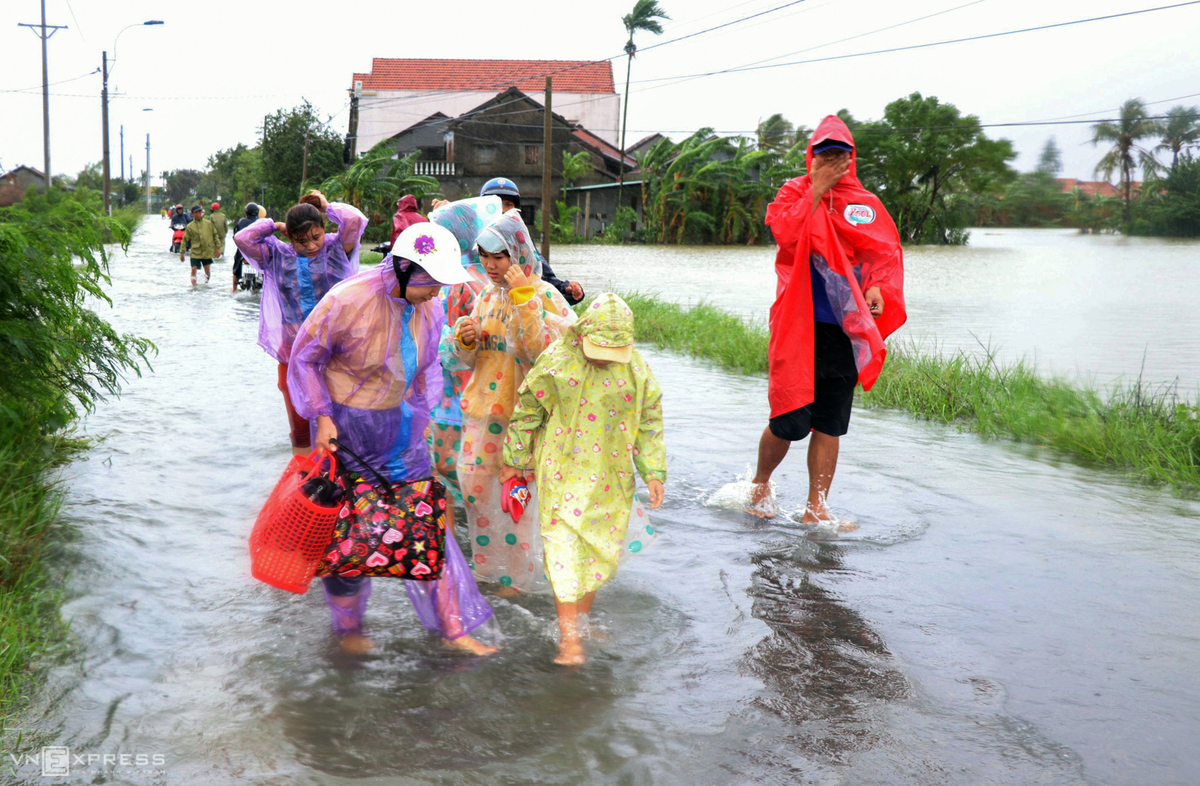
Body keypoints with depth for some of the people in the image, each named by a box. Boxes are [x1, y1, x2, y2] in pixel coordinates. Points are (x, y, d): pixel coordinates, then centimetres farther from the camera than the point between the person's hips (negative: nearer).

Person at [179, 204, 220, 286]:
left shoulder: (208, 223, 4)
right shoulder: (190, 227, 1)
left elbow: (215, 235, 11)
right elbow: (185, 240, 4)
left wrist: (217, 247, 6)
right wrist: (182, 252, 1)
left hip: (207, 251, 1)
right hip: (195, 252, -1)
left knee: (207, 271, 6)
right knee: (194, 269, -9)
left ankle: (206, 281, 37)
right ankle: (194, 285, 4)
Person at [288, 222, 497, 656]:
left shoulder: (429, 307, -3)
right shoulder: (348, 300, -22)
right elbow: (304, 357, -11)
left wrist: (418, 419, 13)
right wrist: (322, 417, -17)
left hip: (398, 422, 5)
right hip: (345, 425, -5)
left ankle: (454, 629, 14)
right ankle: (348, 629, 28)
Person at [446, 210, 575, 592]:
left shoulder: (544, 296, -9)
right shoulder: (487, 295, 10)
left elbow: (543, 352, -23)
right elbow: (469, 359, 16)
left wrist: (522, 298, -25)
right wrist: (465, 340, -7)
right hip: (482, 406, 6)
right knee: (474, 484, 9)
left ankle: (517, 574, 18)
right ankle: (486, 562, 30)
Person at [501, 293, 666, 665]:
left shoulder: (637, 368, 0)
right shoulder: (556, 361, -7)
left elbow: (650, 421, 9)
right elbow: (526, 413, 2)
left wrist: (654, 472, 5)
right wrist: (513, 460, 8)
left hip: (611, 477, 3)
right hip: (563, 473, -3)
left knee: (603, 549, 8)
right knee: (564, 546, -9)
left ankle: (581, 620, 27)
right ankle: (569, 639, -6)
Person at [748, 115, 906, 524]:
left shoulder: (867, 204, 12)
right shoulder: (793, 193, 3)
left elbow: (887, 253, 11)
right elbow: (787, 234, -15)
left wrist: (878, 288, -8)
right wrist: (817, 189, -13)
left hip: (845, 327, 4)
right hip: (800, 325, -4)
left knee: (830, 425, 7)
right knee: (790, 422, -4)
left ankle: (816, 509, 16)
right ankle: (760, 484, 24)